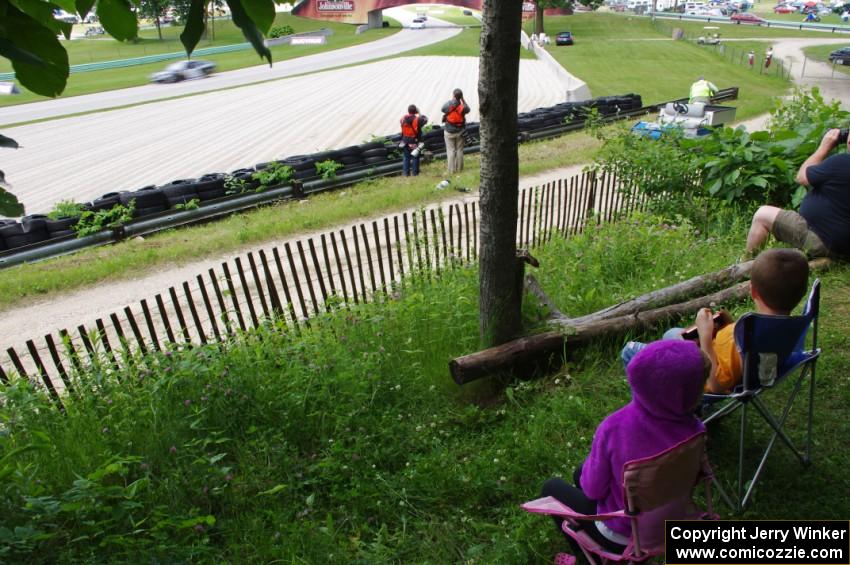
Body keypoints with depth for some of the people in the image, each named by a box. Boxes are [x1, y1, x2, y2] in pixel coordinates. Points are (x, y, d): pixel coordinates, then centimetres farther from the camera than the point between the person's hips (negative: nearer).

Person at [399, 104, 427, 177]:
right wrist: (419, 114, 6)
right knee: (415, 157, 11)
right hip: (415, 142, -3)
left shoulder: (403, 119, -7)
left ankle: (406, 172, 17)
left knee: (406, 157, 13)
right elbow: (425, 119, -1)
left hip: (405, 141, 3)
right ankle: (415, 172, 16)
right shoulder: (417, 119, -17)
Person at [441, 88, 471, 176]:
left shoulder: (448, 104, -14)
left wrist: (451, 100, 7)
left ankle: (451, 169, 4)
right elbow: (468, 109, 7)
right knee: (459, 150, 10)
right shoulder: (463, 107, -13)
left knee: (450, 150, 4)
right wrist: (463, 100, 2)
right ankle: (459, 168, 17)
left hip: (449, 132, -1)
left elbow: (443, 109, 4)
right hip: (460, 132, 1)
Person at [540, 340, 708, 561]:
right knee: (580, 473, 26)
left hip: (620, 536, -4)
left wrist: (594, 459, 0)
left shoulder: (614, 427, -35)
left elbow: (593, 489, -20)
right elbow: (689, 480, -3)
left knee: (552, 487, 21)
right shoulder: (695, 432, -24)